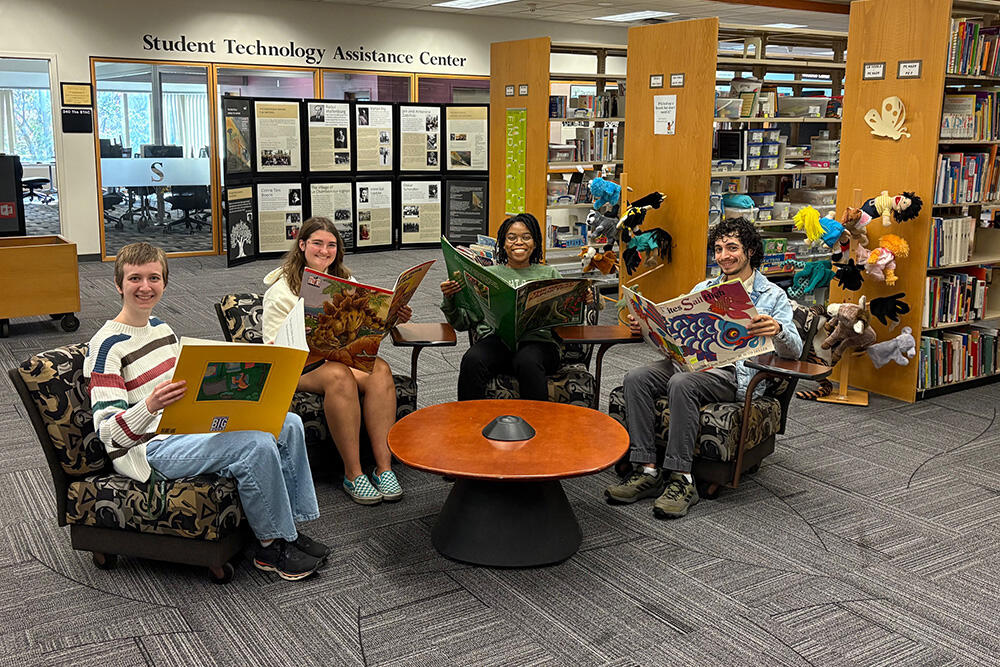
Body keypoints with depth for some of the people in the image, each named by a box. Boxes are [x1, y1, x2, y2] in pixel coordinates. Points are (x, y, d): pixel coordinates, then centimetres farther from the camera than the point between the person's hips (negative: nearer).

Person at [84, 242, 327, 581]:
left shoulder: (161, 328, 13)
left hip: (186, 430, 9)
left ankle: (291, 526, 4)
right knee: (257, 445, -28)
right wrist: (151, 406, -38)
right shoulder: (107, 345, -14)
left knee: (289, 424, -2)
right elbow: (109, 433, -19)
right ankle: (274, 547, -10)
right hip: (148, 451, -9)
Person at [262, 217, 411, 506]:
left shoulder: (345, 281, 19)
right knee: (338, 375, -38)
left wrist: (392, 318, -4)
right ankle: (353, 473, -31)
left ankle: (384, 466, -31)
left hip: (346, 357, 4)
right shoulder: (281, 289, 3)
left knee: (380, 369, -30)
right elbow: (273, 346, -4)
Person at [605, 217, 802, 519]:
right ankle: (647, 470, -25)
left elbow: (794, 350, -5)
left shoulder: (772, 296, 7)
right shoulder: (703, 289, 23)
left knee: (682, 383, -36)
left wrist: (777, 329, -27)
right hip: (691, 360, 5)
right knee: (636, 377, -23)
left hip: (733, 372, -5)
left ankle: (680, 478, -30)